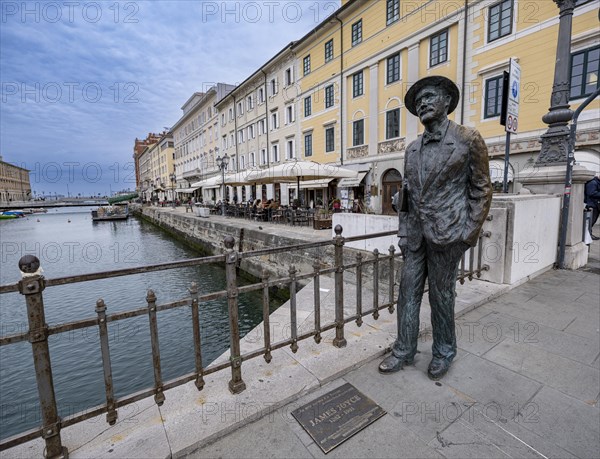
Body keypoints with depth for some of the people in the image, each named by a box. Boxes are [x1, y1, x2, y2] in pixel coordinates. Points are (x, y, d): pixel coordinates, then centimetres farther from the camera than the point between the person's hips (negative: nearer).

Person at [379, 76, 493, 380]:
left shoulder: (468, 139, -1)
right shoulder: (412, 149, 12)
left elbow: (481, 189, -1)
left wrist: (469, 234, -8)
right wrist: (403, 233, 9)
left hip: (446, 233, -4)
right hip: (415, 233, 5)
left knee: (441, 295, 7)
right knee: (408, 291, 7)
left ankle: (444, 352, 29)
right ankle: (404, 350, 22)